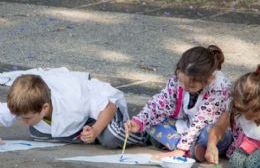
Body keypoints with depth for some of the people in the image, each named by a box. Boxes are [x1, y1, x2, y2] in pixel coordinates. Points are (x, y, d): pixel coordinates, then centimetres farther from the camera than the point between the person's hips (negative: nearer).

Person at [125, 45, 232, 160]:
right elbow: (161, 103, -13)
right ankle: (193, 148, -29)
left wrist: (182, 148, -35)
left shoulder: (220, 87, -31)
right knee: (151, 122, -17)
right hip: (184, 126, 6)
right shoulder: (178, 79, -17)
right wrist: (139, 122, -29)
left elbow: (201, 121, -32)